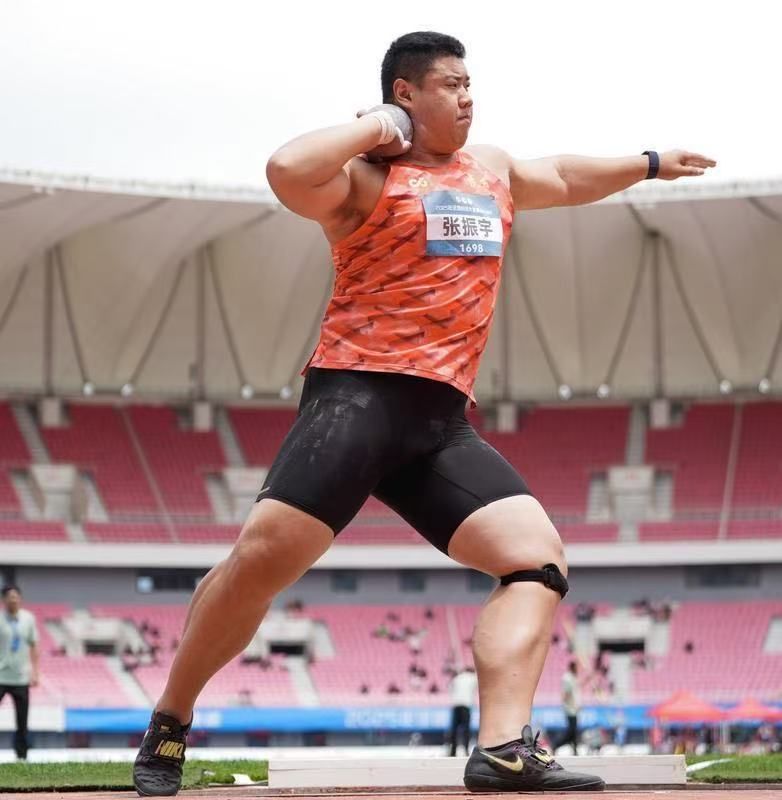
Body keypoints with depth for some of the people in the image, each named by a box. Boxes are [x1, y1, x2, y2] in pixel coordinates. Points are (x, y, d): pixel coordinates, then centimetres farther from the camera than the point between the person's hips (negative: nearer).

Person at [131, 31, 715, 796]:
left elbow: (563, 176, 44)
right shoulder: (366, 175, -1)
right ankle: (168, 725, 2)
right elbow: (286, 171, -23)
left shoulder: (492, 169, 23)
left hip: (443, 420, 7)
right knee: (265, 555, -16)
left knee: (538, 556, -8)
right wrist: (373, 128, -9)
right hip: (358, 396, -7)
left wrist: (650, 164, 51)